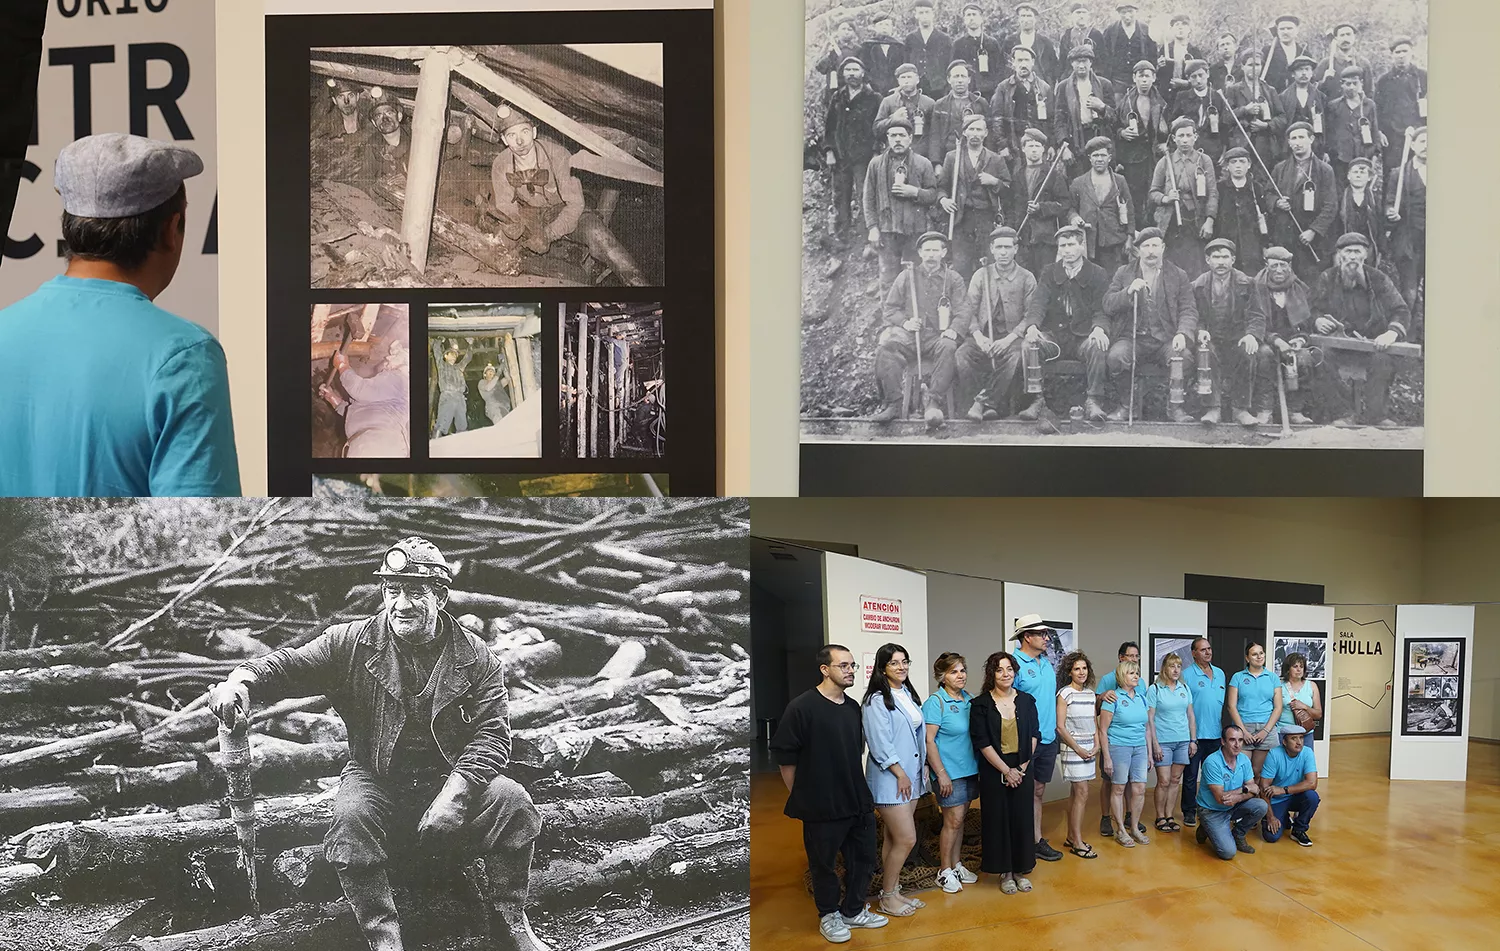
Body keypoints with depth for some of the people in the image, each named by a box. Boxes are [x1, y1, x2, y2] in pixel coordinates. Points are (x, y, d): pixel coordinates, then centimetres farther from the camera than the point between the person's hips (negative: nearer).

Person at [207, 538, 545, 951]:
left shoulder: (476, 658, -2)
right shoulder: (352, 642, 0)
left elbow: (491, 735, -8)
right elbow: (288, 665, -3)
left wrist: (453, 794, -23)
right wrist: (242, 679, -27)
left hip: (451, 779, 0)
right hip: (377, 780, 0)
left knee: (511, 801, -25)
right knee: (350, 818, -32)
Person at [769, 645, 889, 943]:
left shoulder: (853, 707, 6)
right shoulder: (802, 706, -15)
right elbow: (784, 756, -11)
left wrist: (858, 789, 17)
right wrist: (799, 797, -5)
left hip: (858, 801, 6)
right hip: (821, 806, -6)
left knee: (863, 858, 14)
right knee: (823, 863, 8)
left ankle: (854, 910, 34)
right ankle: (829, 915, 28)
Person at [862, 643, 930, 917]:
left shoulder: (908, 694, 11)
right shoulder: (877, 700, -14)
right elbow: (880, 743, -18)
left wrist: (923, 766, 11)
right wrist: (900, 773, -14)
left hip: (911, 776, 8)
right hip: (890, 778, -7)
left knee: (894, 838, 13)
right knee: (906, 839, -6)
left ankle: (893, 891, 22)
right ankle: (887, 898, 9)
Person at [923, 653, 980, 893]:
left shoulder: (970, 699, 7)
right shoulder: (936, 702, -12)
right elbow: (929, 741, -14)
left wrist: (981, 765, 9)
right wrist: (941, 774, -17)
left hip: (970, 769, 6)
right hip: (950, 772, -6)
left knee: (959, 819, 14)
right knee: (953, 821, -2)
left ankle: (957, 865, 26)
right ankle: (945, 871, 11)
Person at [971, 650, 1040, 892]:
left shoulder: (1026, 701, 5)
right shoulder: (981, 705, -5)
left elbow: (1034, 736, 3)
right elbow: (982, 743, -8)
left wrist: (1021, 768, -6)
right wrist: (1006, 770, -11)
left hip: (1023, 769, 2)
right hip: (994, 771, -2)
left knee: (1022, 818, 6)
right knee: (998, 819, 3)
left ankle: (1021, 871, 20)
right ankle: (1005, 872, 15)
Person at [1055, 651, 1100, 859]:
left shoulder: (1090, 693, 11)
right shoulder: (1065, 694, -9)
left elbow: (1094, 722, 16)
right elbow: (1060, 726, -11)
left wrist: (1096, 745, 3)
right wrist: (1078, 748, -11)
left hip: (1089, 747, 6)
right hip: (1072, 747, -6)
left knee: (1075, 792, 11)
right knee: (1082, 793, -8)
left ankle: (1071, 837, 18)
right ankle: (1078, 843, -2)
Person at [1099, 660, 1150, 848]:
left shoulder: (1141, 697, 10)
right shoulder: (1113, 698, -8)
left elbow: (1146, 726, 17)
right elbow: (1103, 729, -8)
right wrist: (1106, 757, -11)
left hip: (1139, 748, 5)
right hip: (1118, 746, -5)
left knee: (1139, 789, 5)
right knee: (1118, 789, 3)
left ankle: (1134, 827, 22)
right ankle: (1121, 831, 14)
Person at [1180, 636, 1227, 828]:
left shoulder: (1220, 674, 11)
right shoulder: (1187, 675, -8)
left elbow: (1224, 702, 18)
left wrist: (1224, 728, 12)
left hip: (1215, 733, 5)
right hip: (1195, 734, -5)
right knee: (1190, 775, 2)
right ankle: (1189, 812, 9)